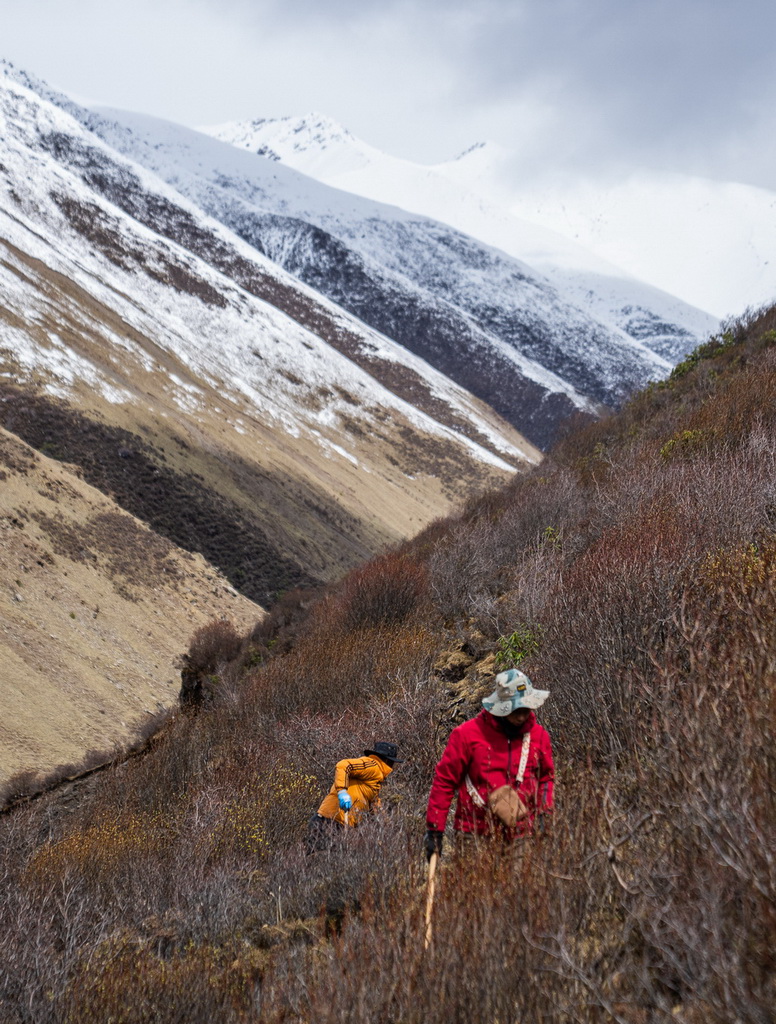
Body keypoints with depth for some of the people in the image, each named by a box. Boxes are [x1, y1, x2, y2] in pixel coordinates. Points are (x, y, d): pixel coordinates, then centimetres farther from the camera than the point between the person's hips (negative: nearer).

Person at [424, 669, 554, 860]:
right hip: (476, 836, -3)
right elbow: (444, 780, -1)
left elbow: (546, 777, 20)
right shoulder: (467, 734, -5)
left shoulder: (538, 735, 7)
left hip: (522, 837, 3)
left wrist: (545, 814, 5)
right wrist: (434, 829, -2)